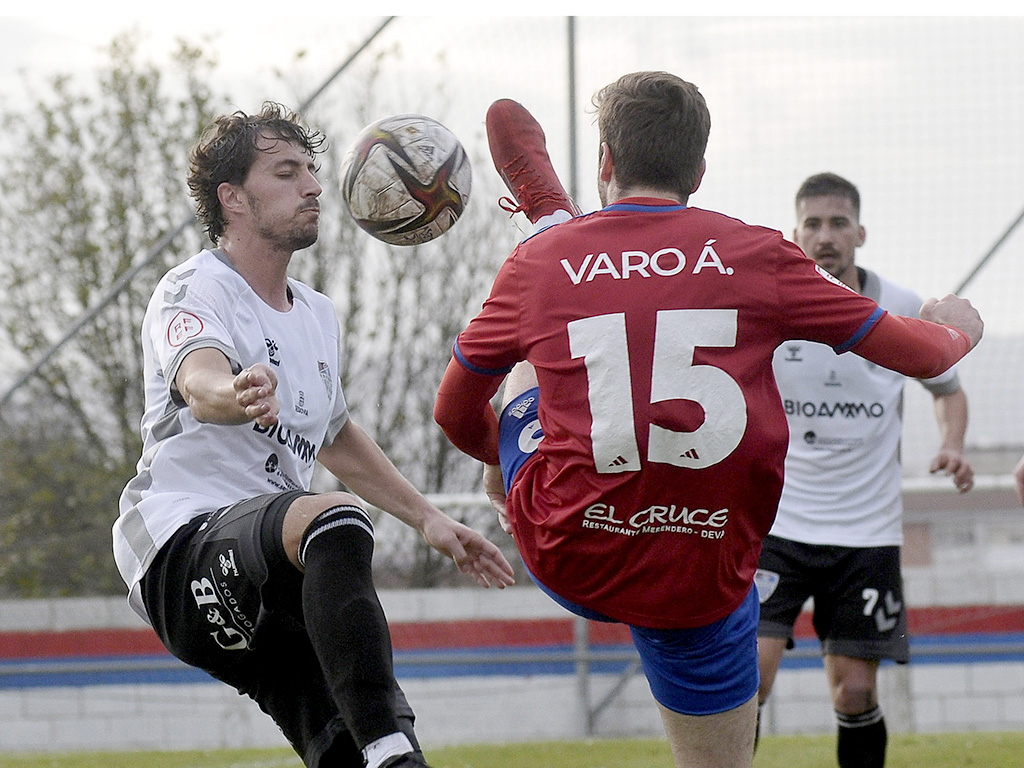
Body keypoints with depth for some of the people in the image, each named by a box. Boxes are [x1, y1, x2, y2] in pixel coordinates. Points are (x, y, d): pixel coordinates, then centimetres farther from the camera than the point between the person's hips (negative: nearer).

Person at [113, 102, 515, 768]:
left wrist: (428, 518, 33)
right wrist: (237, 395, -51)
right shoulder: (195, 292, -4)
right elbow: (199, 384, -27)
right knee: (336, 519, -38)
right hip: (186, 544, -8)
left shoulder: (318, 316, 21)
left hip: (276, 590, 8)